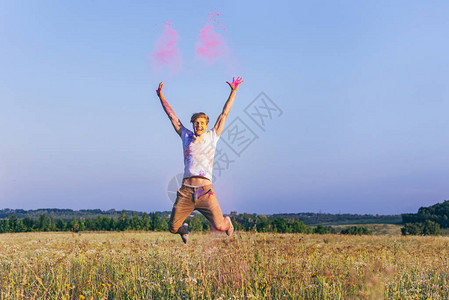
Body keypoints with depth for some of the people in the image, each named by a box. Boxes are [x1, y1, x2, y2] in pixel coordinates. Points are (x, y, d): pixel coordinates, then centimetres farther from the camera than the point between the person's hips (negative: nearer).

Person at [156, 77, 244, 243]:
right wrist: (161, 96, 22)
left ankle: (228, 222, 30)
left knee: (219, 226, -10)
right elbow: (172, 116, 21)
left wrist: (233, 91, 10)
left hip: (205, 191, -2)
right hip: (186, 191, 2)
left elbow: (224, 114, 12)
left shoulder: (212, 136, 12)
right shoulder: (186, 136, 15)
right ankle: (183, 229, 40)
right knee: (173, 227, 1)